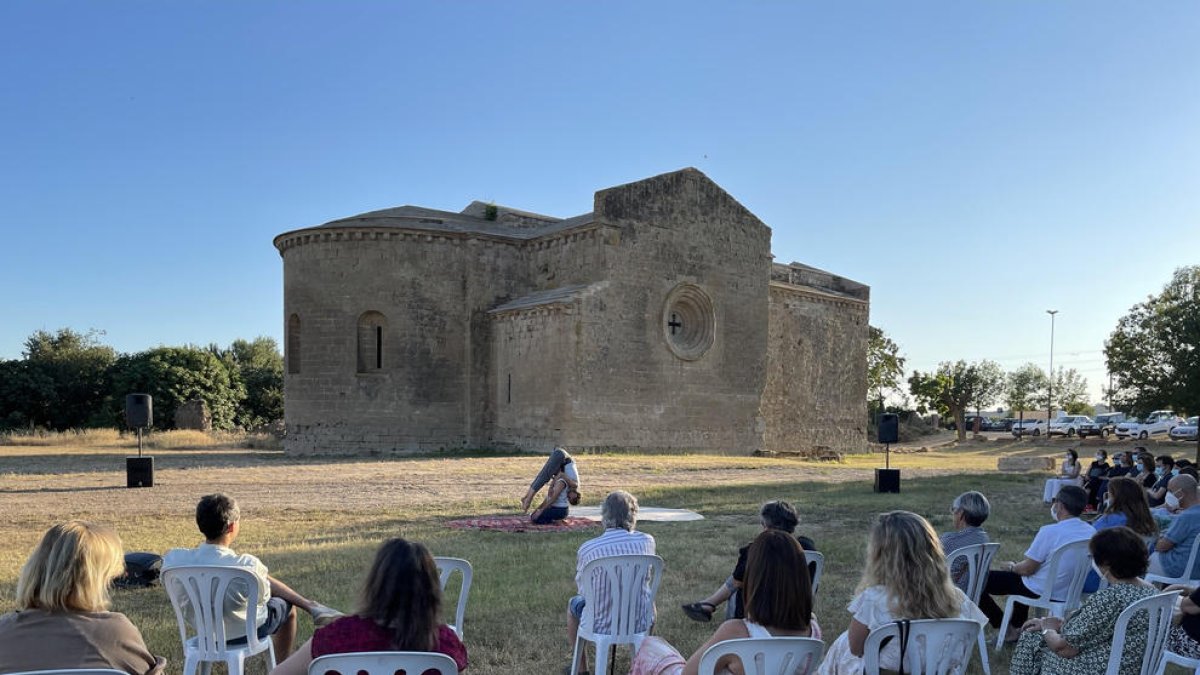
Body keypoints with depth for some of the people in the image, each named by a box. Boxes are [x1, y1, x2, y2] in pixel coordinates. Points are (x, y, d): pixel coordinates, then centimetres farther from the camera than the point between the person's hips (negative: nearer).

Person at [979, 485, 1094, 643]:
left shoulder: (1050, 531, -27)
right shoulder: (1091, 532, -6)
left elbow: (1028, 569, -20)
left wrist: (1011, 566, 2)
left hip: (1040, 592, -7)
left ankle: (1007, 630, 10)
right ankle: (1018, 626, 39)